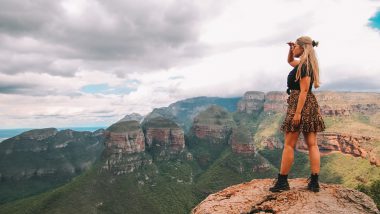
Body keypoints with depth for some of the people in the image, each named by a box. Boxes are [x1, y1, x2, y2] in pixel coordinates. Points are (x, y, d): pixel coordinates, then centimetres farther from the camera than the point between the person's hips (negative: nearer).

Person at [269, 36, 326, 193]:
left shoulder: (304, 66, -12)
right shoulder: (304, 64, 17)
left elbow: (304, 90, -19)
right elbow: (290, 61, 37)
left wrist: (297, 112, -22)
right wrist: (291, 50, 18)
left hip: (300, 105, -10)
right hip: (310, 106, 10)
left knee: (289, 145, -4)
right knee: (312, 144, 5)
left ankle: (282, 181, 3)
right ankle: (314, 182, 9)